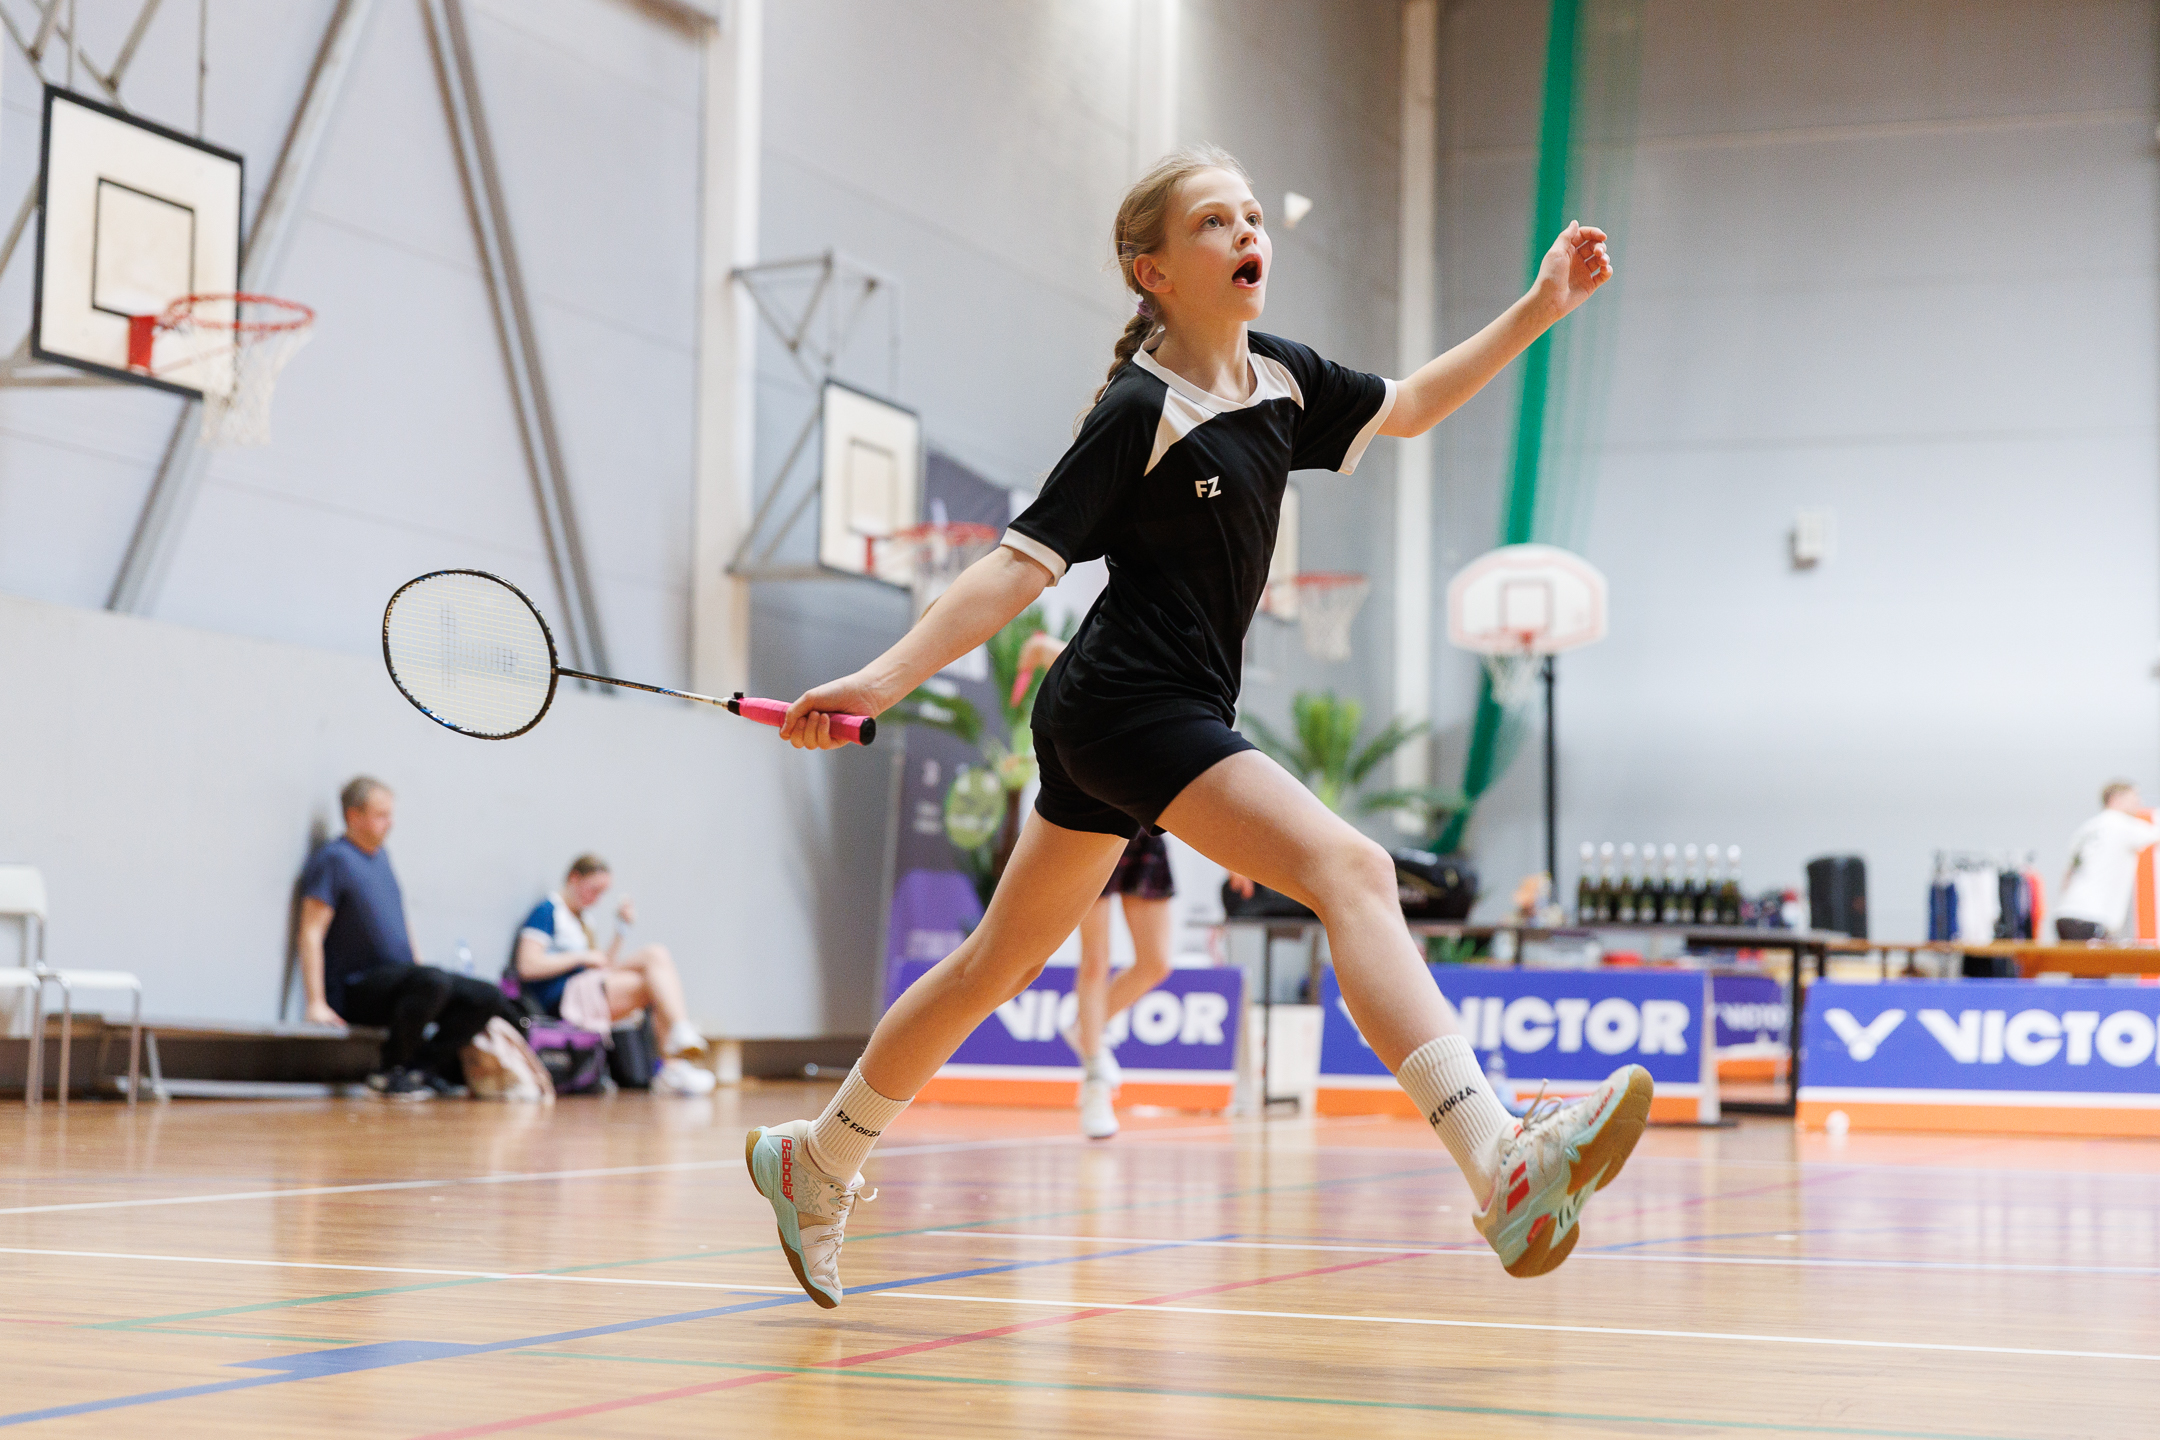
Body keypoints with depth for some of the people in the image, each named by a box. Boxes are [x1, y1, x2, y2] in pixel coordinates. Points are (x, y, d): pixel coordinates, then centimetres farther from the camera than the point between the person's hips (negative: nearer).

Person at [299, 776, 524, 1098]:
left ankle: (423, 1066, -8)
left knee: (488, 999, -8)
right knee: (433, 981, -36)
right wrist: (316, 1004, -22)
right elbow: (311, 933, -16)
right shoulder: (334, 859, -9)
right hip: (357, 990, -9)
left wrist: (420, 969, 18)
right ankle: (391, 1072, -19)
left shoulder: (381, 856, 18)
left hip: (396, 979, 9)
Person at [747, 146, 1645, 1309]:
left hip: (1137, 720, 10)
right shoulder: (1139, 413, -14)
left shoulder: (1278, 376, 9)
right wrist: (881, 681, -26)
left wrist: (1537, 311, 19)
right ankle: (1503, 1169, -37)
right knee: (1349, 870, -24)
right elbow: (1020, 564, -16)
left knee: (998, 963, 18)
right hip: (1129, 703, -10)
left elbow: (1408, 407, 27)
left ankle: (816, 1160, 32)